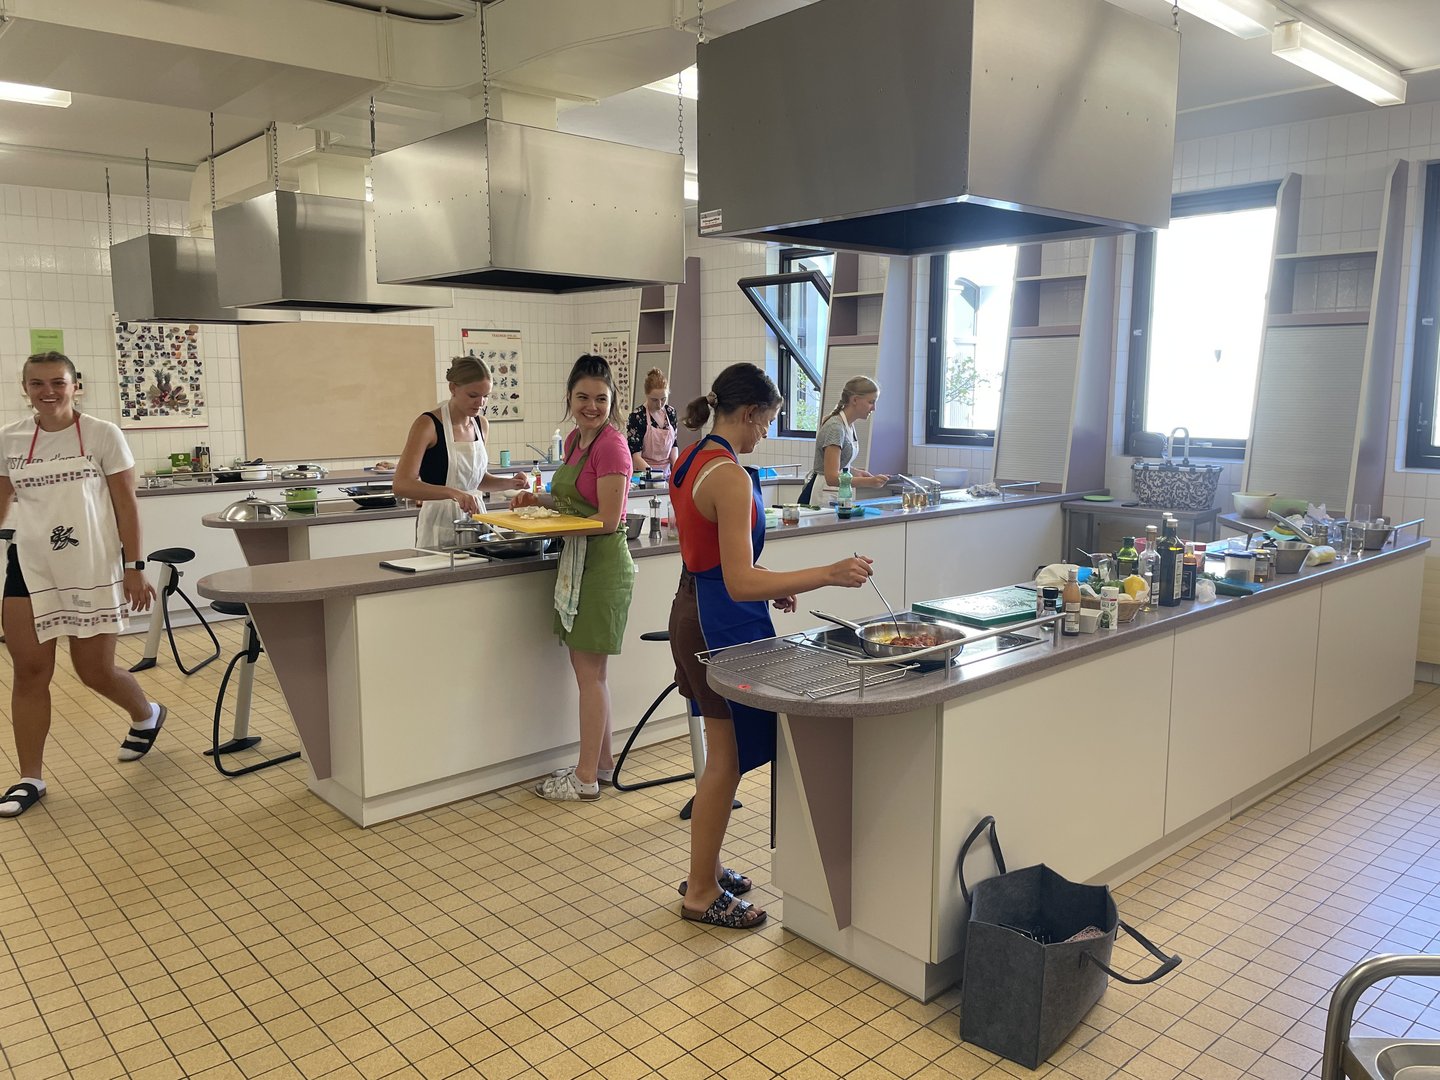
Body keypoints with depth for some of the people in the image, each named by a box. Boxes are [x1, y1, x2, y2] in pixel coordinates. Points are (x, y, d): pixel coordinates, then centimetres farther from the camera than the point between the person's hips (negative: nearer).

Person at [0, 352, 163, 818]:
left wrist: (135, 567, -8)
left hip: (94, 569, -3)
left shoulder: (102, 434, -6)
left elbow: (126, 504, -4)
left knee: (96, 671, 4)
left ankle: (146, 715, 36)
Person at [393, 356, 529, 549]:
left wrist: (508, 483, 3)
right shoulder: (428, 424, -12)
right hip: (440, 527, -5)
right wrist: (453, 493, -33)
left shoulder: (482, 425, 6)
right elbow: (402, 485, -21)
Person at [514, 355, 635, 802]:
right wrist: (539, 499, 3)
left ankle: (586, 778, 11)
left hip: (602, 563, -9)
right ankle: (601, 762, 28)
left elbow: (607, 519, -19)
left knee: (589, 672, 0)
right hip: (578, 563, 9)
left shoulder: (611, 445, -16)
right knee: (586, 668, 15)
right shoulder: (575, 440, 11)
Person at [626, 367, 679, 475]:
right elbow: (635, 455, -14)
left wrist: (676, 469, -4)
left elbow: (673, 445, 11)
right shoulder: (637, 416, -12)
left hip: (666, 473, 4)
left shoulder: (670, 412, 3)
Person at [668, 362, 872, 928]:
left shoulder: (689, 461, 8)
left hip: (694, 609, 10)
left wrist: (769, 587, 16)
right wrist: (827, 574, -28)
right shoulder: (730, 477, -22)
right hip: (724, 625, -10)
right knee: (727, 758, 3)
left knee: (724, 752, 20)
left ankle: (705, 869, 33)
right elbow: (740, 583, -27)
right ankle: (701, 893, 17)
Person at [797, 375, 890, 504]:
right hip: (821, 498, -9)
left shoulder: (849, 425, 8)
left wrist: (856, 472, 5)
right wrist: (870, 482, -35)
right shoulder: (835, 428, -19)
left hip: (835, 496, 9)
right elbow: (832, 477, -26)